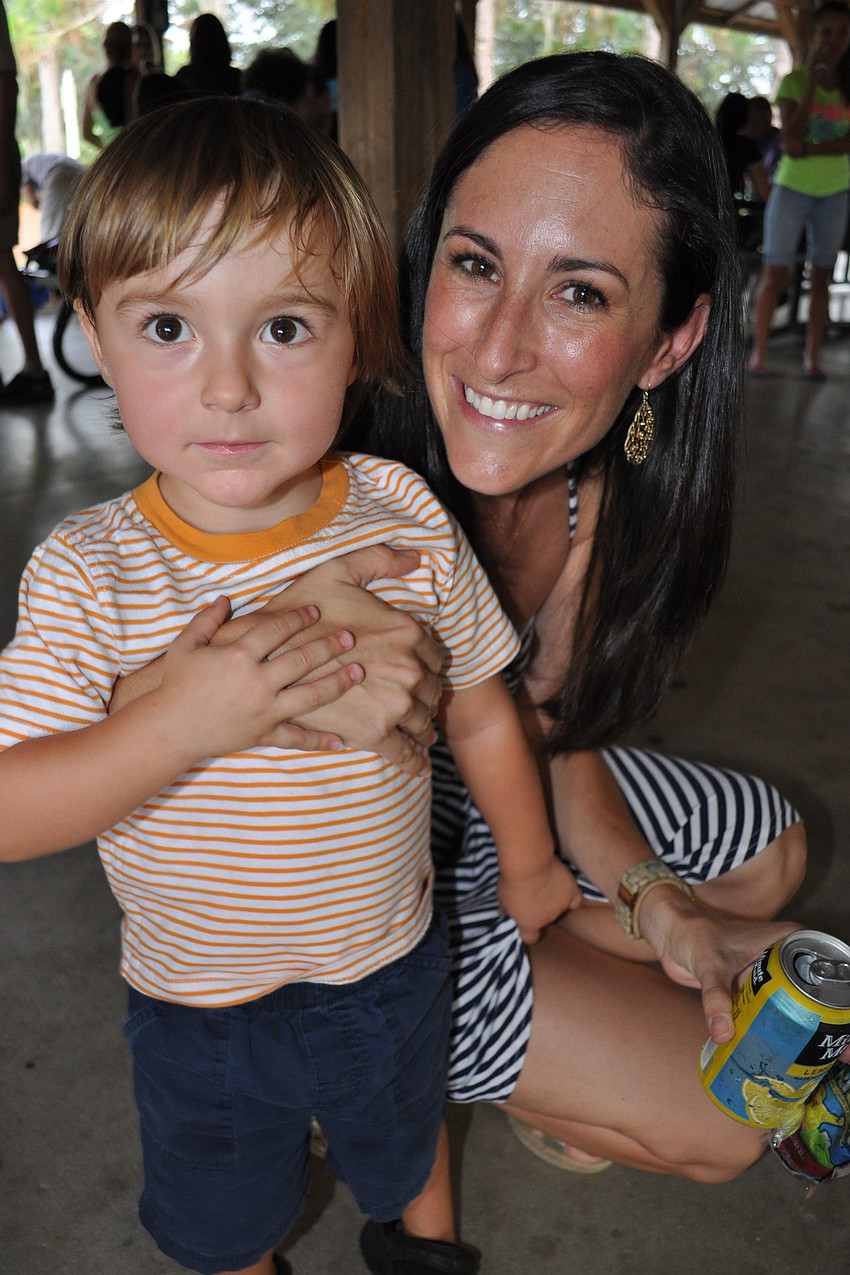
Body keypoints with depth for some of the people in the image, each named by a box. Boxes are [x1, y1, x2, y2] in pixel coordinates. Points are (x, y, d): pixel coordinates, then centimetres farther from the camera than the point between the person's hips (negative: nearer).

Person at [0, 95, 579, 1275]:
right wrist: (183, 723, -37)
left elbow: (480, 713, -5)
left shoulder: (407, 523, -20)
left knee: (409, 1151, 34)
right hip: (198, 1006, -1)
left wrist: (529, 866, 8)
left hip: (392, 969, 2)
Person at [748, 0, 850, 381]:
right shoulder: (793, 82, -3)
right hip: (792, 189, -2)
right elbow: (790, 142, -16)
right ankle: (759, 353, 0)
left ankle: (812, 358, 5)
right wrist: (812, 79, -17)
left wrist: (810, 150, -22)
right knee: (774, 274, -6)